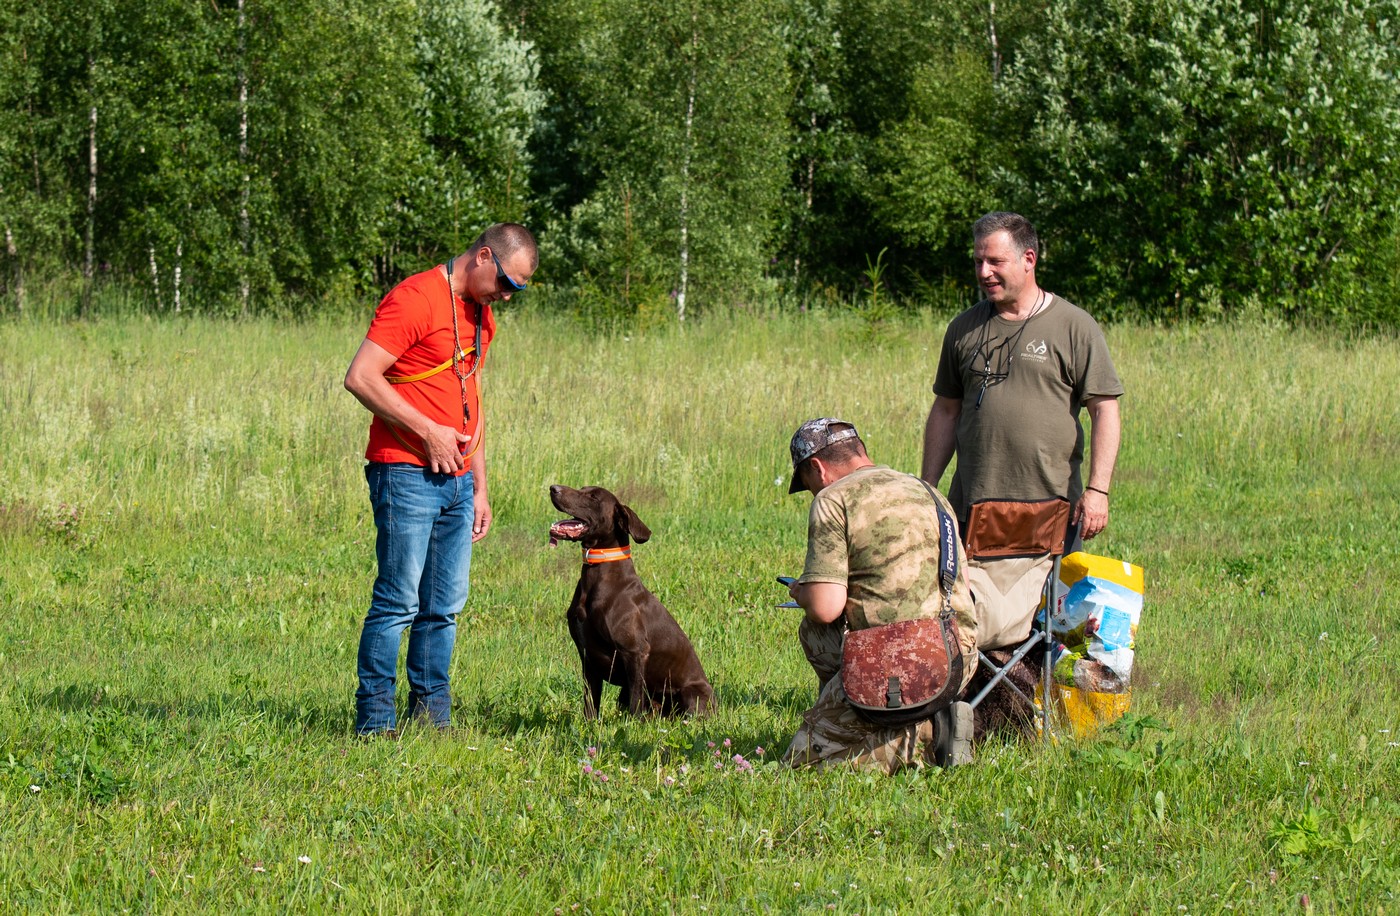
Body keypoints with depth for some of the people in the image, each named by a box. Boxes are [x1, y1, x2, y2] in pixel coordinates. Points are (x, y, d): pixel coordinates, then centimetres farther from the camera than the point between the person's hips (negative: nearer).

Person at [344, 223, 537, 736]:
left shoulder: (481, 316, 18)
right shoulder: (415, 300, -11)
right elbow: (360, 377, -18)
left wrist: (480, 486, 20)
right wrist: (428, 431, -15)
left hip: (456, 481, 8)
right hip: (407, 475, -8)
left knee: (445, 607, 7)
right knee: (398, 602, -8)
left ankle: (432, 715, 13)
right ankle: (373, 720, -4)